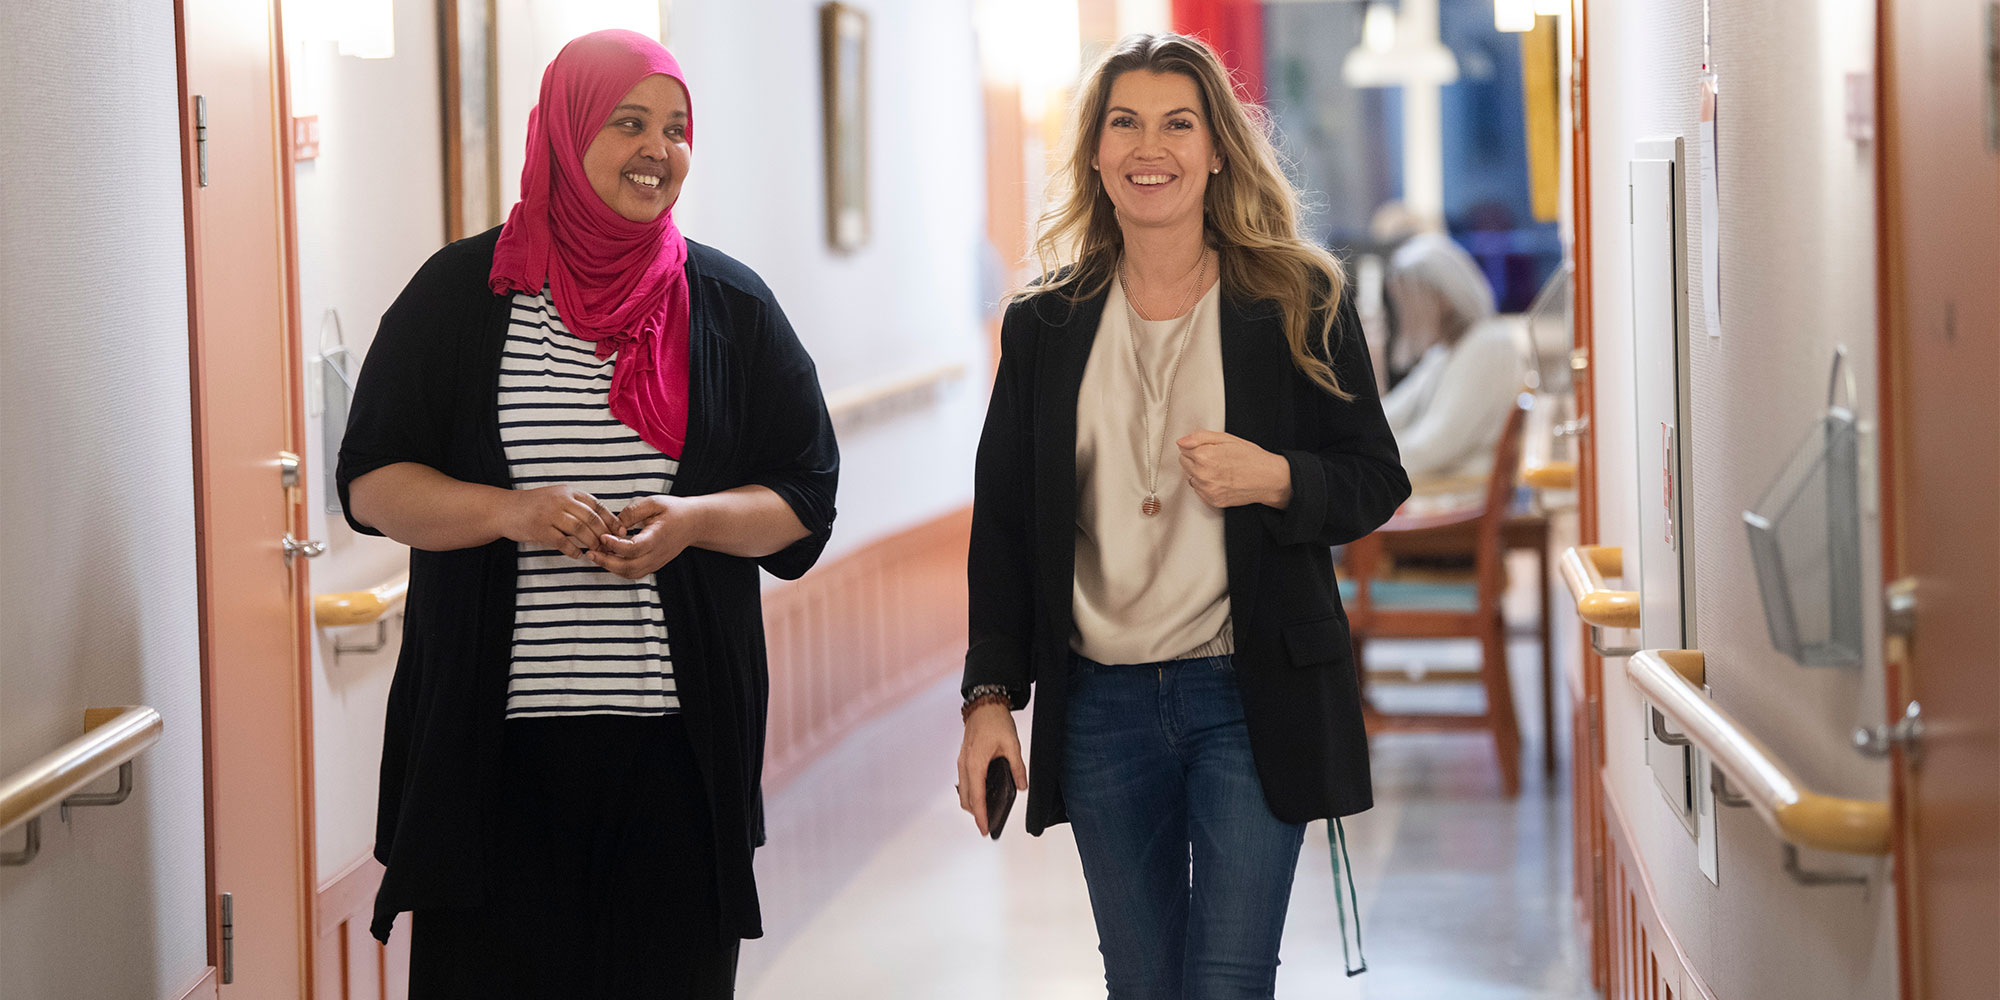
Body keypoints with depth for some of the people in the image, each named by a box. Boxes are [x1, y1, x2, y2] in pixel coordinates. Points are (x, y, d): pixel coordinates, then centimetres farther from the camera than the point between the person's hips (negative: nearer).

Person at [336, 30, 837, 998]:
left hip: (677, 740, 1)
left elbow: (804, 495, 9)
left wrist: (690, 521, -11)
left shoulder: (728, 305, 9)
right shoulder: (463, 292, 4)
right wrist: (511, 512, -15)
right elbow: (371, 481, 3)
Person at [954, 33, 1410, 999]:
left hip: (1251, 700, -2)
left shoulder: (1301, 304, 1)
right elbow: (1003, 525, 10)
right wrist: (990, 695, 3)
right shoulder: (1044, 324, 7)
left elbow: (1377, 481, 4)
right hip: (1100, 707, 3)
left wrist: (1273, 480, -16)